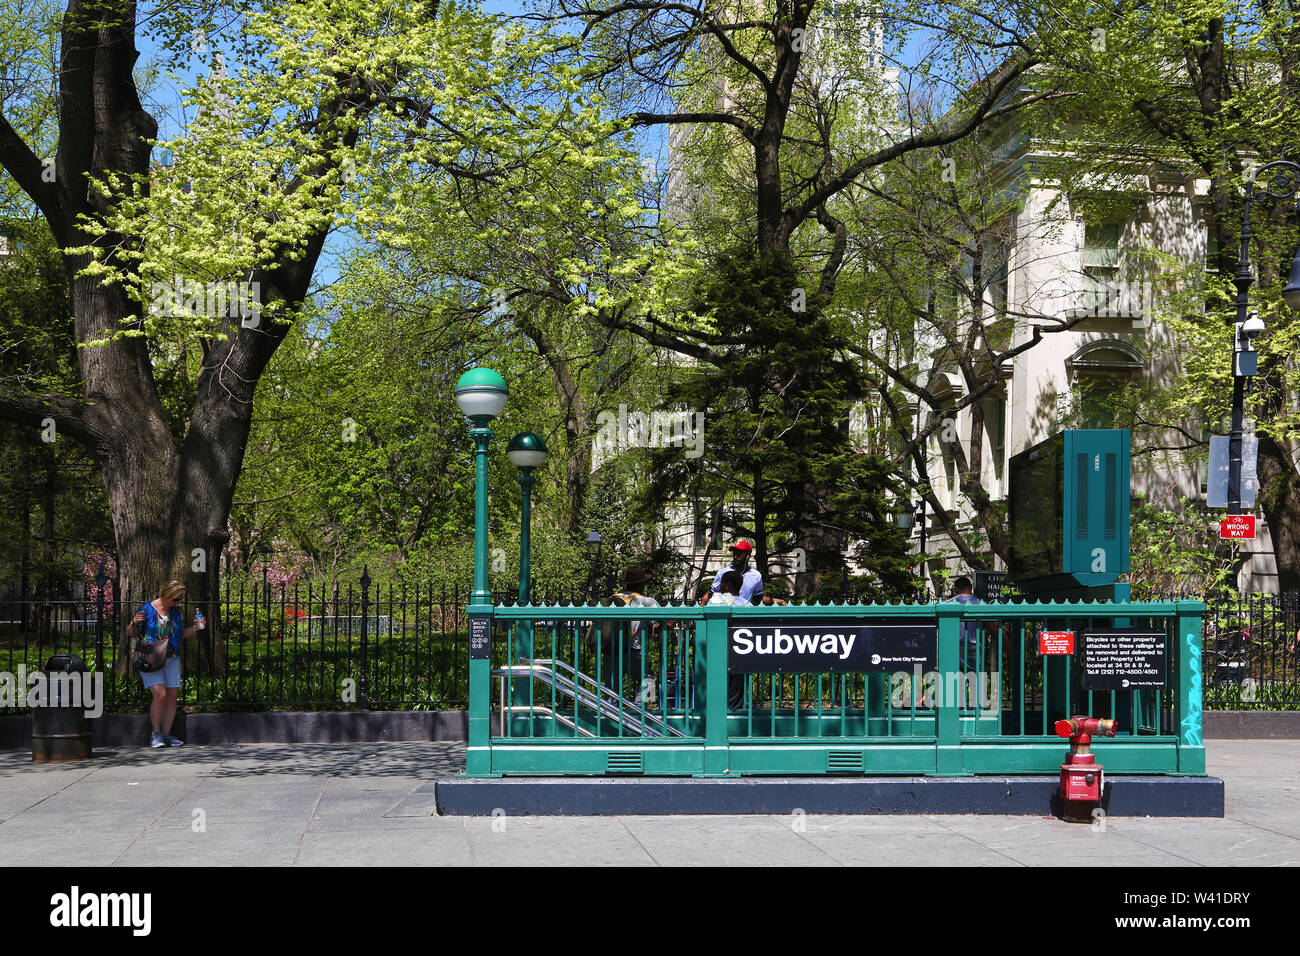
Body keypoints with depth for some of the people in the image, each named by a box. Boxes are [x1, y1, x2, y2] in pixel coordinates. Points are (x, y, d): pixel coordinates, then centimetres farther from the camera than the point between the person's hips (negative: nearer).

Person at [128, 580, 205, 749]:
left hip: (171, 659, 6)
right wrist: (134, 622, -22)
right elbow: (130, 633, -1)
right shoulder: (146, 610, -7)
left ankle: (166, 734, 8)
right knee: (160, 694, -18)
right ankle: (156, 734, -7)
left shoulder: (176, 612, 8)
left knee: (172, 696, 1)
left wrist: (195, 627, 3)